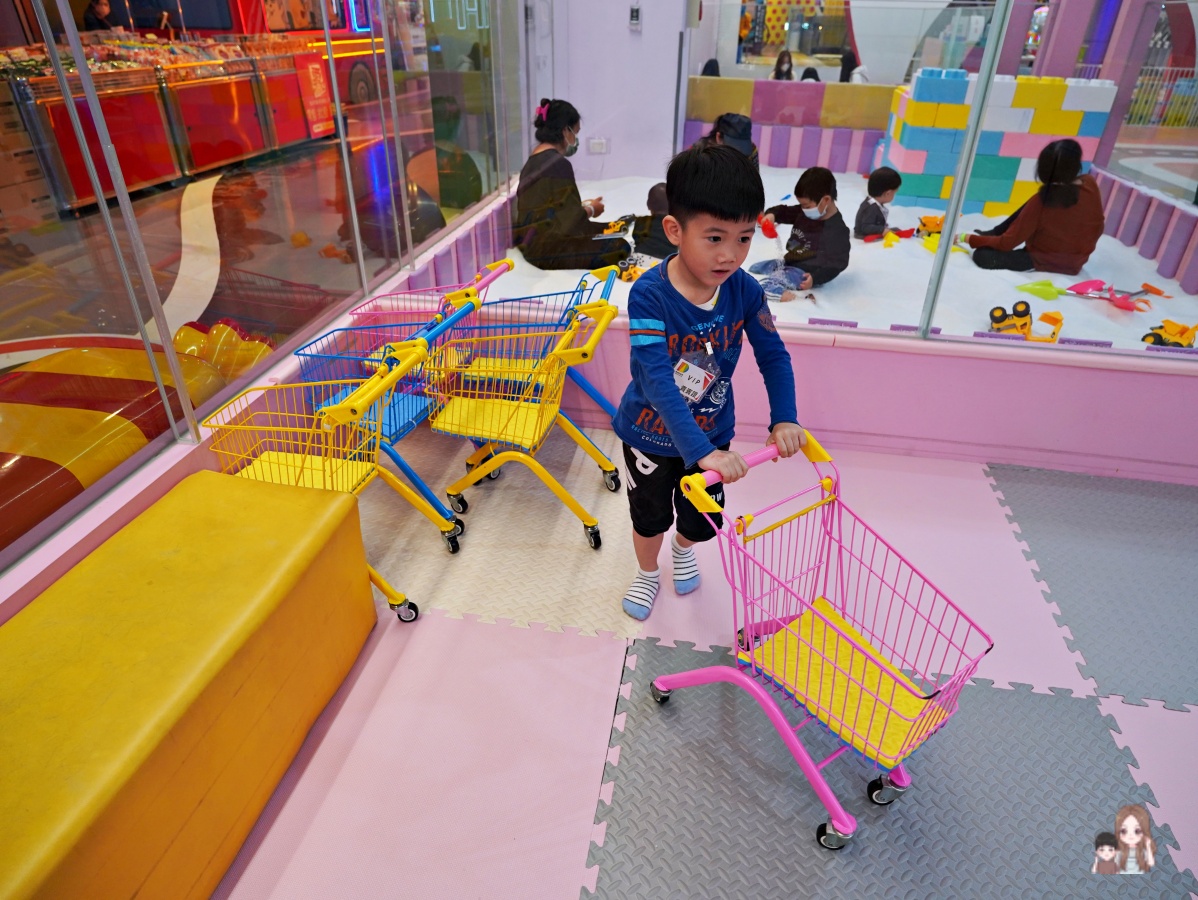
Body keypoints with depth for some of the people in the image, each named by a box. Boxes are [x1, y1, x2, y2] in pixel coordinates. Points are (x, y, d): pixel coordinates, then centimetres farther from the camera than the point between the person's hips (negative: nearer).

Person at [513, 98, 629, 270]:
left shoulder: (535, 159, 10)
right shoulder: (559, 164, -18)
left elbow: (549, 208, 14)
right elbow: (570, 220, -19)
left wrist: (583, 206, 13)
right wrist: (591, 210, 1)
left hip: (535, 240, 10)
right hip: (546, 248, -10)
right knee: (619, 247, -13)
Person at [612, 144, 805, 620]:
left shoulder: (745, 291, -18)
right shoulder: (649, 294, -31)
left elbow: (774, 355, -6)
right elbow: (656, 380, -37)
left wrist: (784, 419, -18)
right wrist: (701, 452, -44)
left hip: (712, 431, 3)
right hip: (650, 433, -3)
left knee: (701, 517, 22)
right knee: (649, 515, 21)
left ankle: (683, 550, 60)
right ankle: (647, 573, 54)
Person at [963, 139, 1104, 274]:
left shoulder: (1042, 200, -26)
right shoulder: (1090, 185, -12)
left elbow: (1008, 243, -21)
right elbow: (1097, 229, 2)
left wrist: (967, 238, -13)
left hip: (1043, 262, -7)